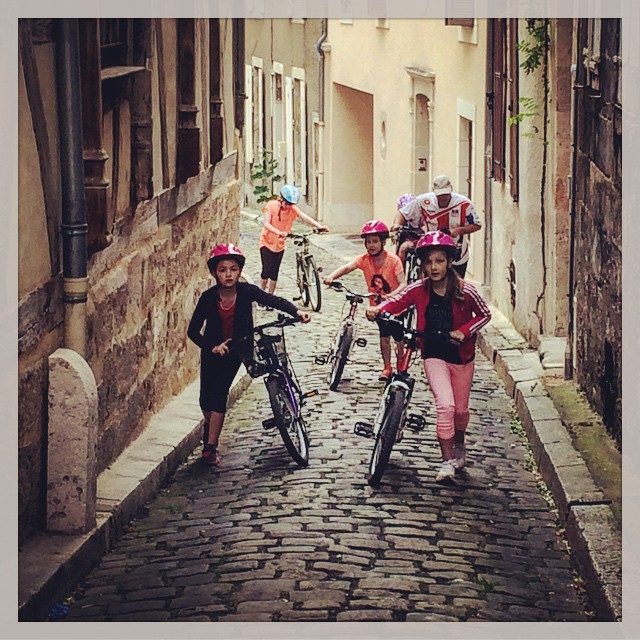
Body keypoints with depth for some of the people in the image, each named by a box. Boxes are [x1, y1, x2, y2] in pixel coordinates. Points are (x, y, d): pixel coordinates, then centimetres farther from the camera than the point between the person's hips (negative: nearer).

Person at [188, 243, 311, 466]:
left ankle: (210, 446, -2)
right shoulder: (208, 298, -18)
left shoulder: (246, 291, -18)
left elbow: (273, 300, -20)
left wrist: (297, 311, -36)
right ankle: (210, 425, 38)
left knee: (218, 396, -9)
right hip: (212, 351, 1)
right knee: (206, 399, 4)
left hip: (235, 350, -1)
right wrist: (212, 346, -24)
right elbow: (193, 331, -12)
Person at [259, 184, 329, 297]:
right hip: (267, 242, -3)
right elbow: (266, 223, -27)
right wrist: (279, 232, -45)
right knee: (267, 270, -10)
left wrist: (318, 226, -42)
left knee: (274, 273, 7)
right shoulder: (271, 205, -17)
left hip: (279, 245, 4)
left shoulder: (293, 209, -8)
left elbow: (304, 217, -24)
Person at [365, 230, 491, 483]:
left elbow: (484, 314, -2)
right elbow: (397, 302, 2)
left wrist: (465, 331, -16)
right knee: (445, 405, -20)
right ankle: (448, 460, -11)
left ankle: (459, 446, 46)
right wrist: (378, 309, -18)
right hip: (434, 355, -1)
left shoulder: (465, 291, -15)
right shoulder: (419, 290, -11)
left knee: (461, 408, 15)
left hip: (461, 355, 1)